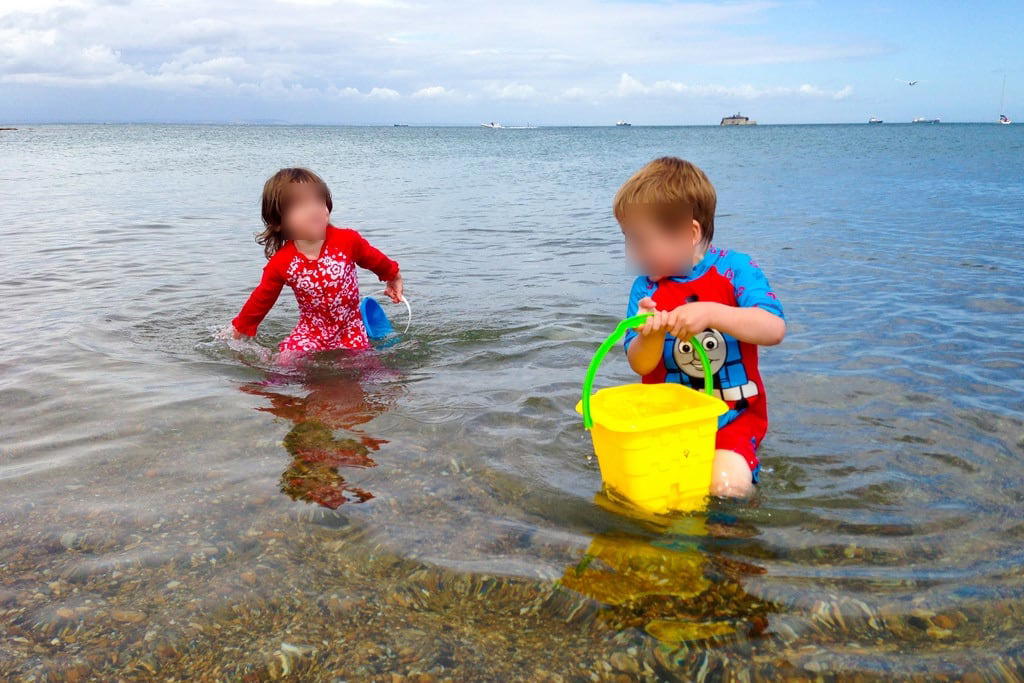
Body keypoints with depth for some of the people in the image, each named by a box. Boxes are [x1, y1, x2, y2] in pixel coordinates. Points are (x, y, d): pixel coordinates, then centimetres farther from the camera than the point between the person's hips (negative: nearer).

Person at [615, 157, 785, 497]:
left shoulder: (734, 268, -7)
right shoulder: (645, 287, 1)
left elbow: (774, 329, -21)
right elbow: (641, 366, -5)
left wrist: (711, 312, -34)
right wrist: (651, 336, -28)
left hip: (732, 417, -3)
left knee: (726, 484, -25)